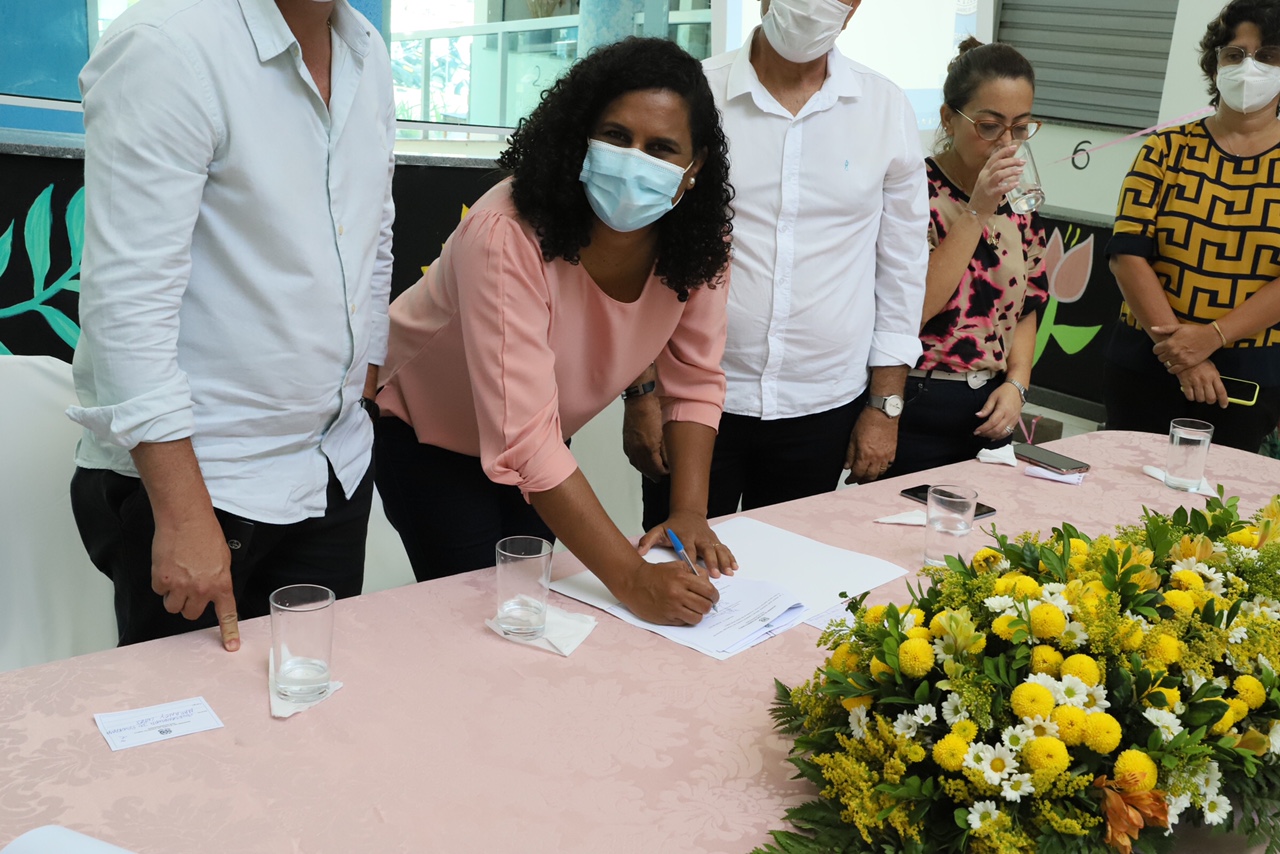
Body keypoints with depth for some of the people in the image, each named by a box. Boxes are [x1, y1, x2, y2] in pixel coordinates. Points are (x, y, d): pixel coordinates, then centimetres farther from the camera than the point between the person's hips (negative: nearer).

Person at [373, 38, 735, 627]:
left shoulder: (698, 242, -20)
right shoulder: (506, 236, -37)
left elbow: (695, 381, -8)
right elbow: (523, 440, -41)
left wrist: (689, 514, -19)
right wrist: (631, 578, -44)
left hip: (545, 446, 5)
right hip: (429, 434, -5)